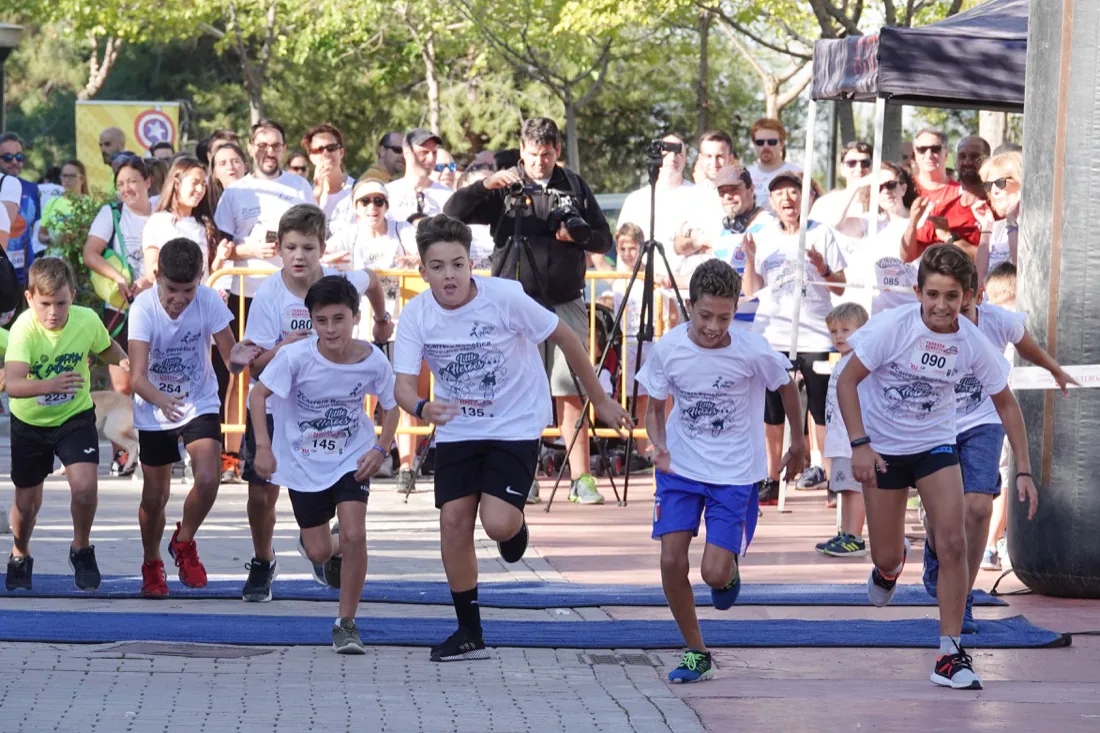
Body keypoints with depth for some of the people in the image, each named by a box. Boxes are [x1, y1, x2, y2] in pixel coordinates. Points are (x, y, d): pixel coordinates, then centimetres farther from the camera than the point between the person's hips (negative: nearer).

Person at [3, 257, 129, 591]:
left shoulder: (87, 320, -20)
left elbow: (107, 348, 3)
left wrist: (124, 361, -17)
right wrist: (50, 385, -59)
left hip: (75, 416, 1)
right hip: (30, 422, 0)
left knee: (85, 486, -20)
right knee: (27, 499, 10)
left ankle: (81, 549, 8)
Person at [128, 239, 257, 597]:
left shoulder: (209, 301, -20)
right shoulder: (144, 308, -25)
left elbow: (229, 359, -17)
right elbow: (138, 376, -32)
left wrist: (237, 359, -42)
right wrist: (161, 400, -52)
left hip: (200, 403, 1)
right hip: (153, 410, -1)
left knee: (207, 479, -20)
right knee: (155, 495, 7)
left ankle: (184, 543, 10)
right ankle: (151, 564, 35)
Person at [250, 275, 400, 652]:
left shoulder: (373, 361, -18)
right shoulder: (296, 357, -23)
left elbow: (390, 406, 0)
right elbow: (259, 394, -12)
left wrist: (380, 450, -14)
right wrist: (262, 446, -21)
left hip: (352, 459, 0)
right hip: (303, 462, 0)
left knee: (354, 536, -19)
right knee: (319, 553, 3)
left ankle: (346, 624, -3)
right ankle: (337, 553, 44)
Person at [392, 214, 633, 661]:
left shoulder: (505, 298, -21)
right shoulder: (416, 315, -12)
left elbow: (565, 338, -9)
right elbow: (403, 384, -17)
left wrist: (600, 400, -1)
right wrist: (421, 408, -42)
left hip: (515, 424, -3)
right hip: (457, 428, 4)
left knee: (497, 522, -20)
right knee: (453, 520, -3)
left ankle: (515, 528, 21)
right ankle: (469, 635, 12)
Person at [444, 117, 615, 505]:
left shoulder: (575, 186, 11)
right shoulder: (505, 188, 5)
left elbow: (604, 240, 13)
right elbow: (454, 212, -4)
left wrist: (577, 236, -8)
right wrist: (486, 185, -19)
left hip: (566, 304, 1)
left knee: (571, 393, -2)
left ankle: (581, 478, -1)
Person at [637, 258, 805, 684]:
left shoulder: (753, 352, -19)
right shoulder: (668, 349, -13)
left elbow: (786, 387, 3)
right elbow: (655, 408, 3)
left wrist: (797, 444, 15)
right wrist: (659, 445, -17)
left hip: (735, 474, -2)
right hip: (680, 470, 2)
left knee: (714, 572, -11)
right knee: (671, 562, -9)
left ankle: (730, 572, 29)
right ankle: (696, 653, 11)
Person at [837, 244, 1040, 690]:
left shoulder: (973, 344, -15)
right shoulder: (892, 328, -22)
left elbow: (1005, 404, -1)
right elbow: (847, 381, -14)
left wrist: (1023, 470, -6)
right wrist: (859, 445, -23)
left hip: (935, 444, 1)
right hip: (882, 448, -1)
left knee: (953, 543, -15)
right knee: (886, 559, 2)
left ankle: (950, 653, -7)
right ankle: (891, 565, 42)